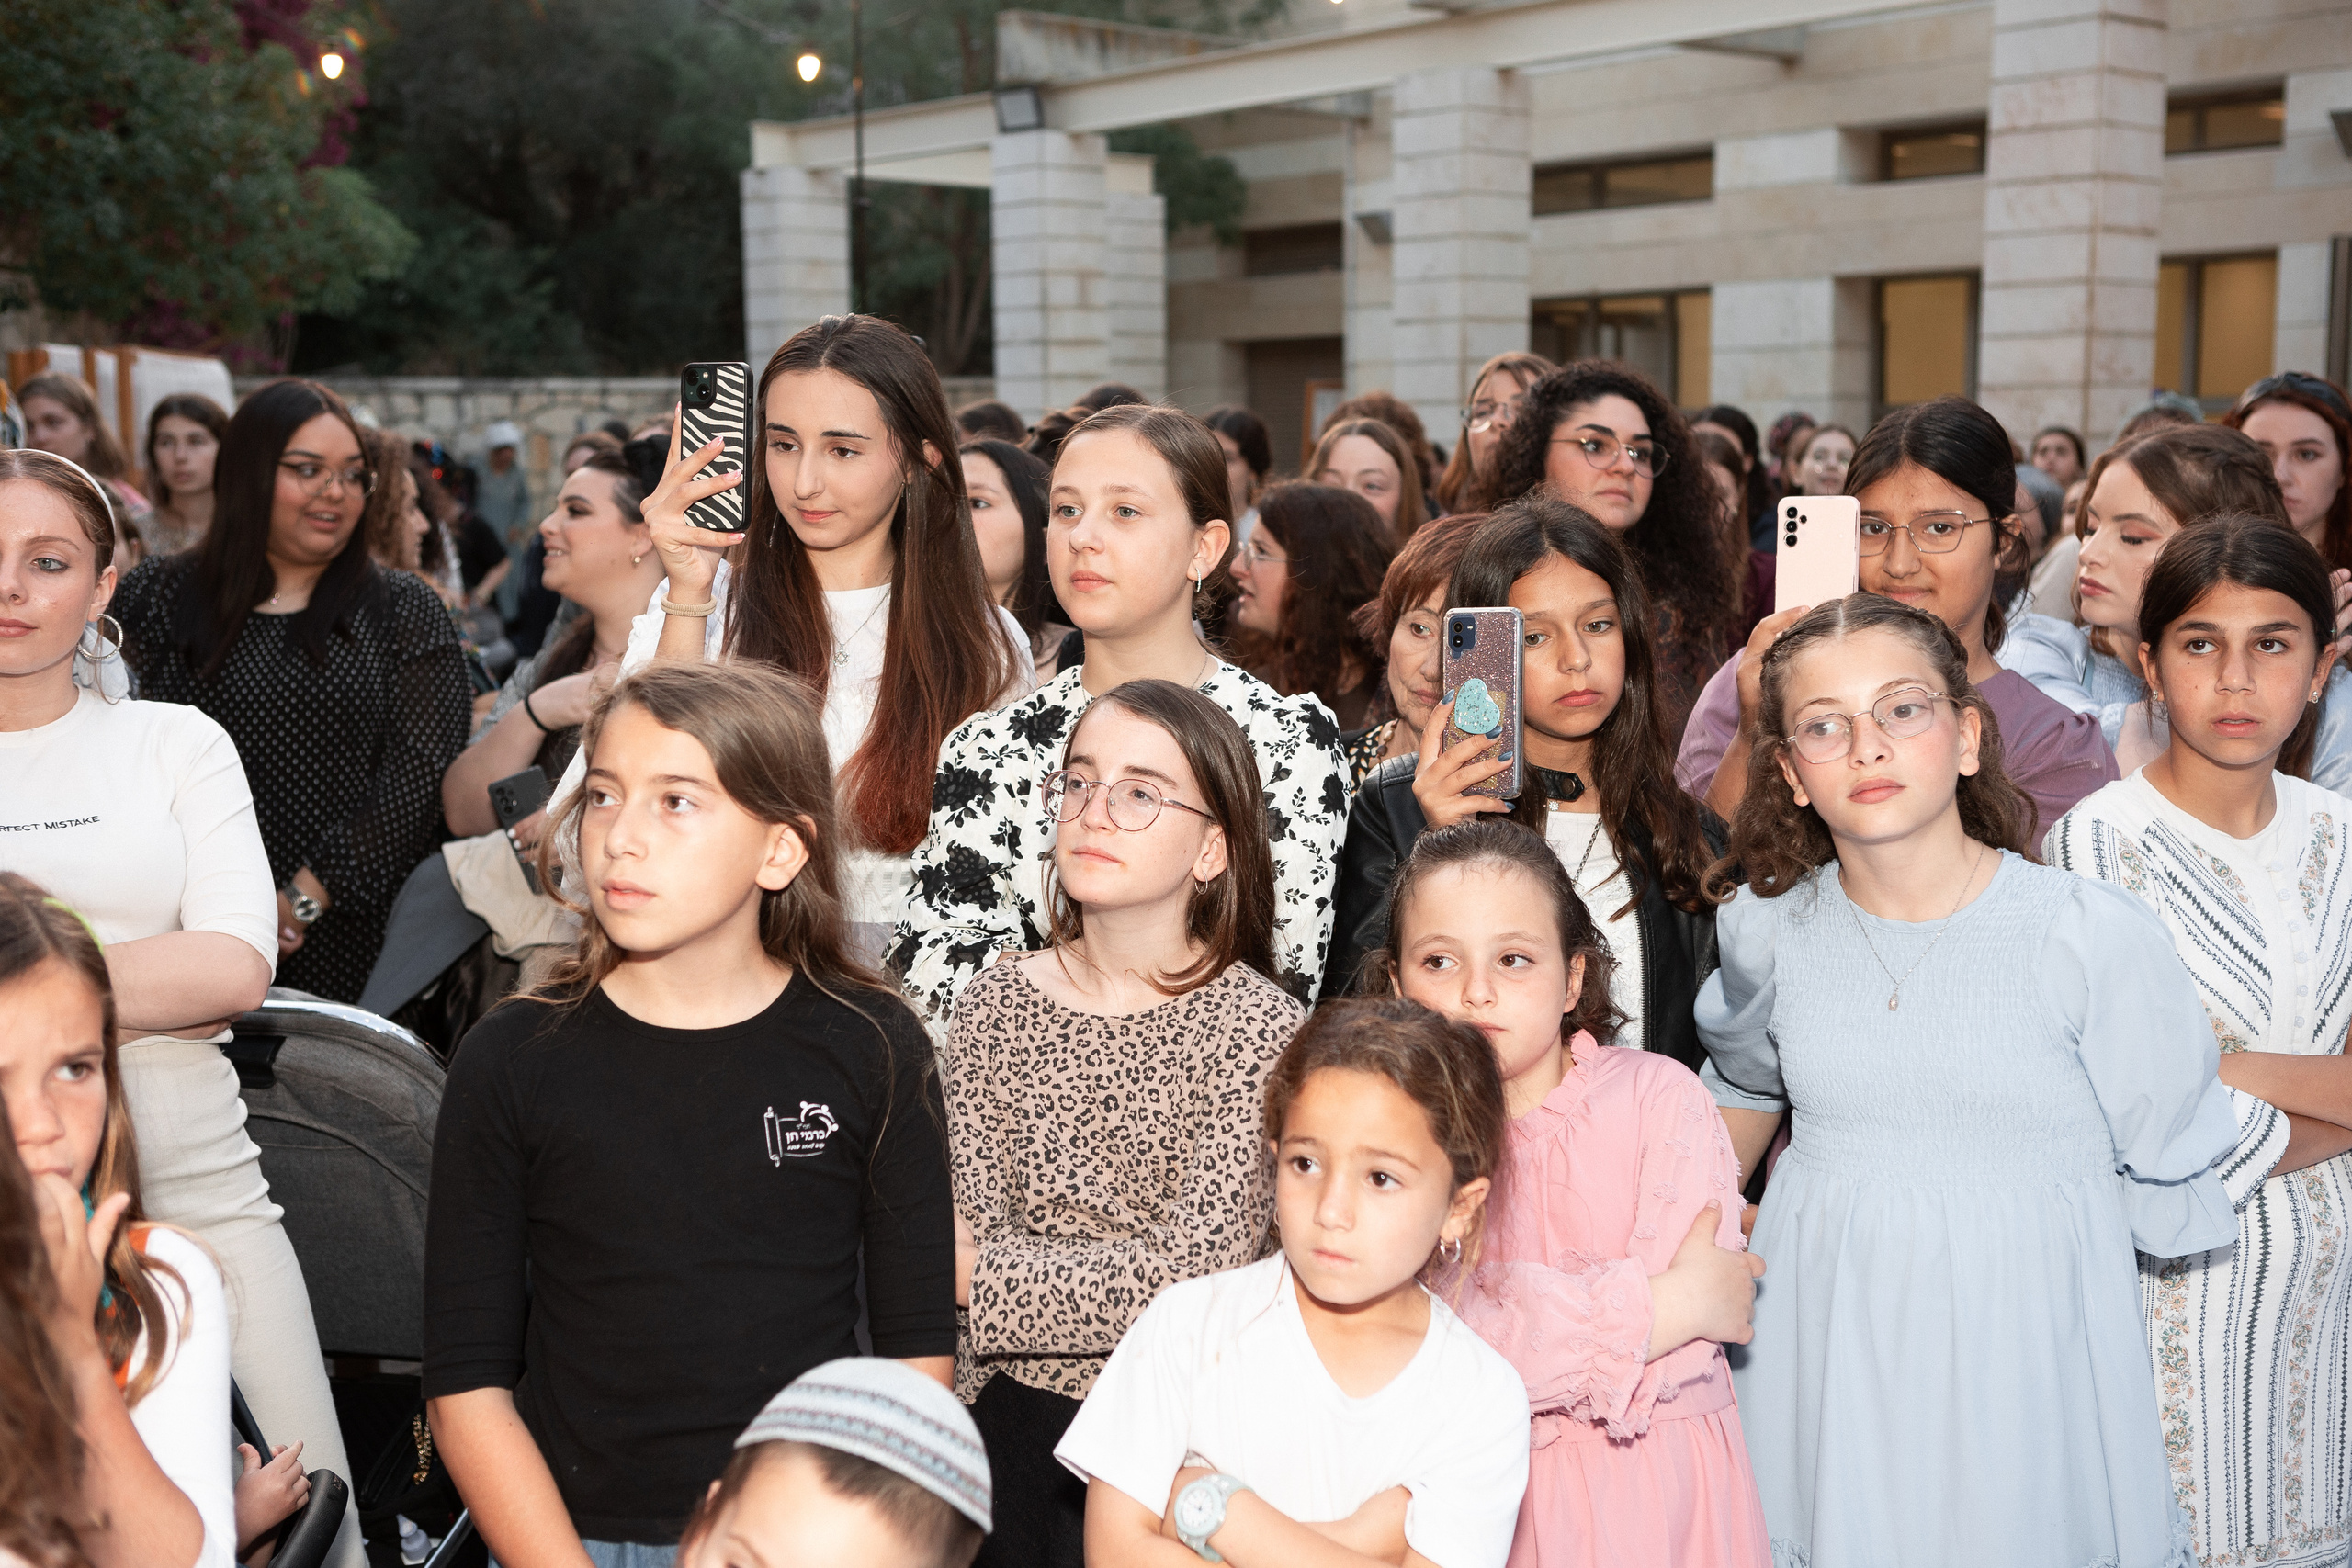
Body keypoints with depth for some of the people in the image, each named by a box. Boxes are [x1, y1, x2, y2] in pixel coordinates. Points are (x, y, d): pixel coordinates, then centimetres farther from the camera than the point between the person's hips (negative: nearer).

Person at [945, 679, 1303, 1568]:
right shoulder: (997, 1004, 0)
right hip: (1008, 1421, 2)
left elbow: (1191, 1275, -16)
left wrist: (976, 1269, -15)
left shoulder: (1262, 1029, -10)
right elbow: (980, 1226, -5)